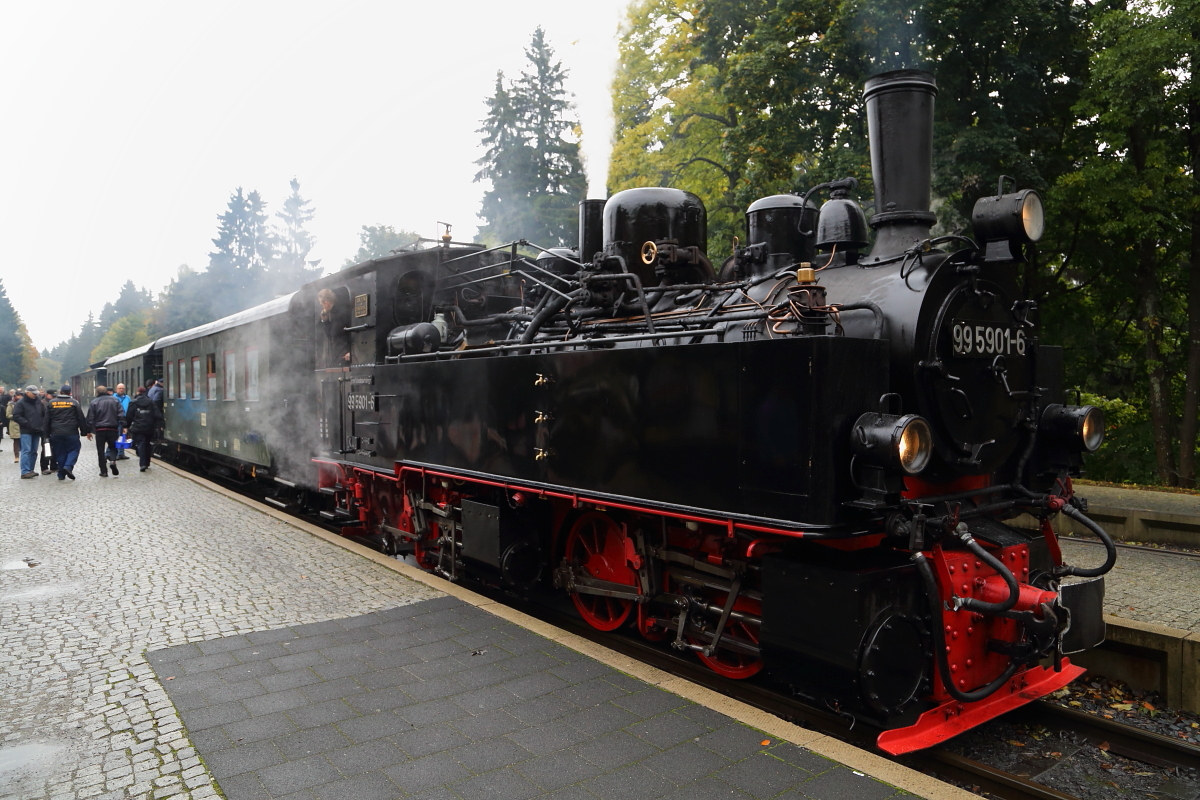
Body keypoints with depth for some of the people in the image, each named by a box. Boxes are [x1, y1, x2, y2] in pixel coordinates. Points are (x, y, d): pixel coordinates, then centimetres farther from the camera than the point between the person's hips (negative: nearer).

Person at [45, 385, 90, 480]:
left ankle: (61, 474, 8)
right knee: (74, 449, 6)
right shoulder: (74, 402, -1)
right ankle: (68, 466, -17)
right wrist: (86, 431, 5)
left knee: (59, 453, 9)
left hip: (56, 433, 3)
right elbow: (81, 418, 0)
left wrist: (47, 434, 14)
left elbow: (47, 419, 10)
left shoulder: (51, 402, 8)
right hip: (71, 433, -3)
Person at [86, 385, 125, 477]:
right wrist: (123, 426, -2)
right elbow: (121, 415, -3)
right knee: (113, 446, 15)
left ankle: (103, 471, 5)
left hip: (100, 429, -1)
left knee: (101, 450, 6)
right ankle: (112, 460, -14)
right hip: (113, 429, 1)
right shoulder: (115, 400, 4)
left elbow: (90, 418, -2)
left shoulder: (94, 402, -1)